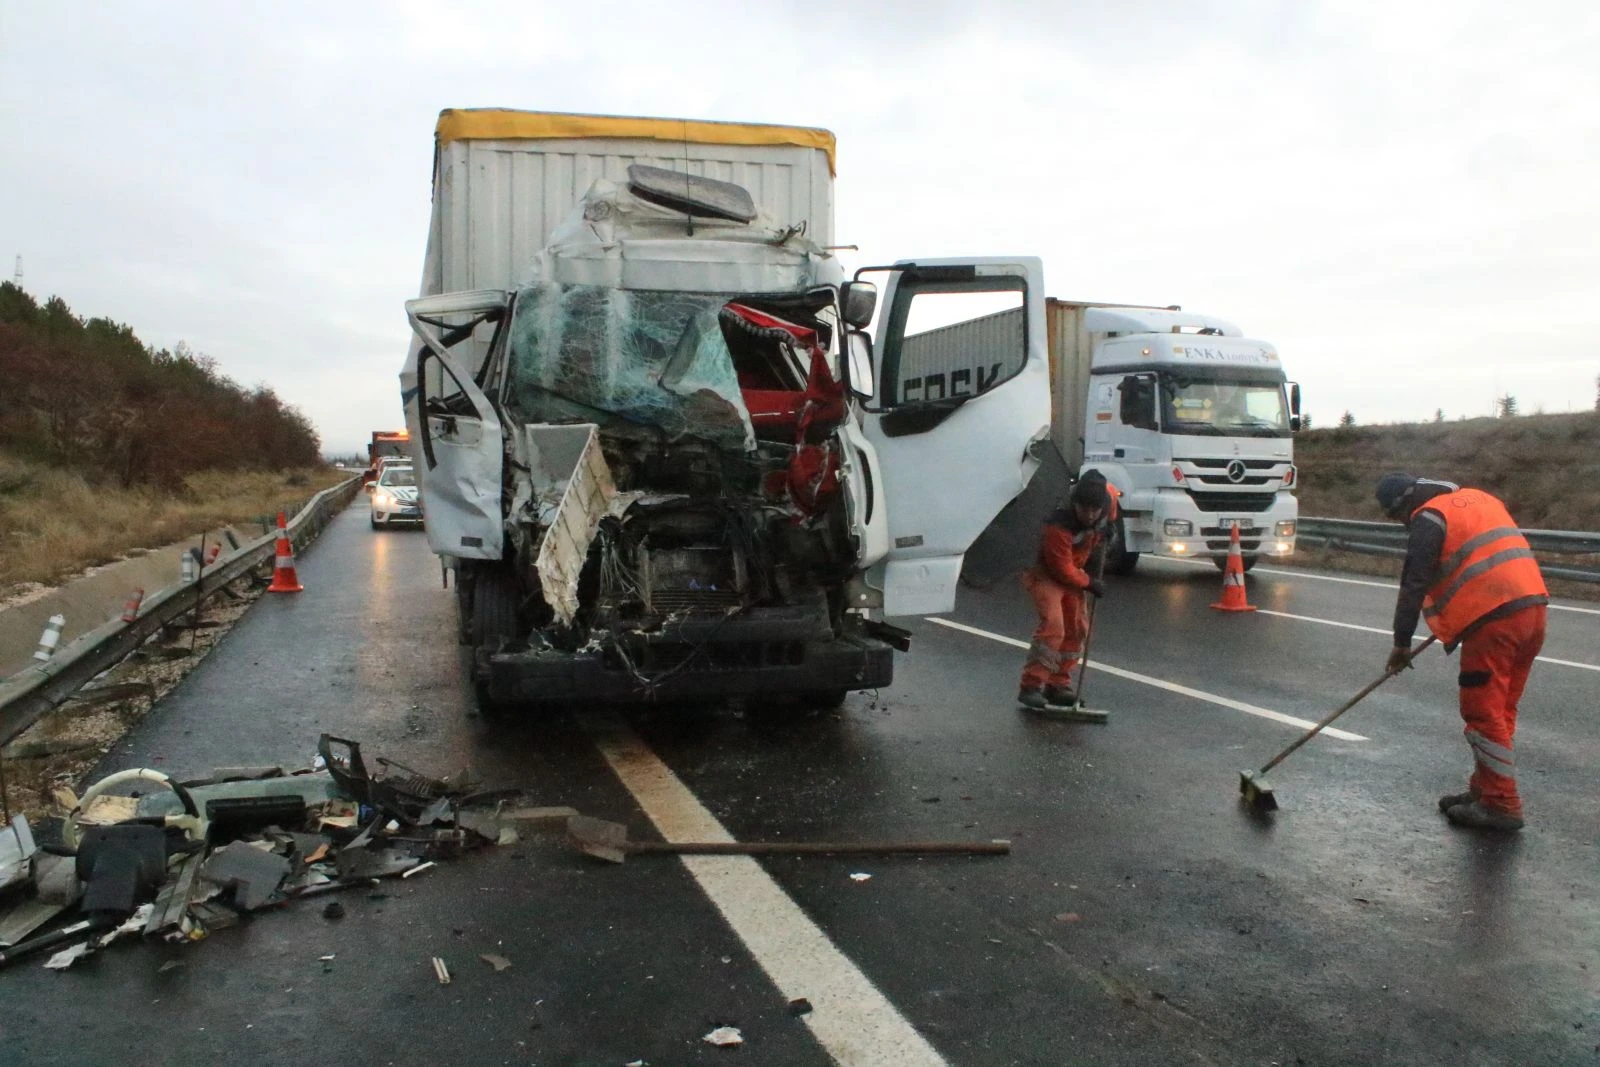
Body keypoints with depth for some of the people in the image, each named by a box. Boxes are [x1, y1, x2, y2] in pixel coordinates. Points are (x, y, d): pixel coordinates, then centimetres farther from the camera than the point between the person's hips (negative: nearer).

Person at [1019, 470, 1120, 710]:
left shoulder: (1108, 499, -19)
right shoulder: (1059, 527, -37)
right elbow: (1062, 570, -28)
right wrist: (1089, 583, -14)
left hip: (1074, 571, 7)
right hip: (1046, 572, -7)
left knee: (1077, 629, 5)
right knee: (1053, 625, -23)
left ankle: (1057, 684, 16)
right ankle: (1031, 687, -20)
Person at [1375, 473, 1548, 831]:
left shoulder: (1429, 517, -4)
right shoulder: (1478, 499, 22)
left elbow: (1414, 584, -8)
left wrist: (1402, 643, -3)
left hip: (1494, 619, -9)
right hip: (1532, 608, 9)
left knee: (1483, 712, -2)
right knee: (1500, 709, 16)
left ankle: (1500, 805, 1)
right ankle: (1486, 789, 24)